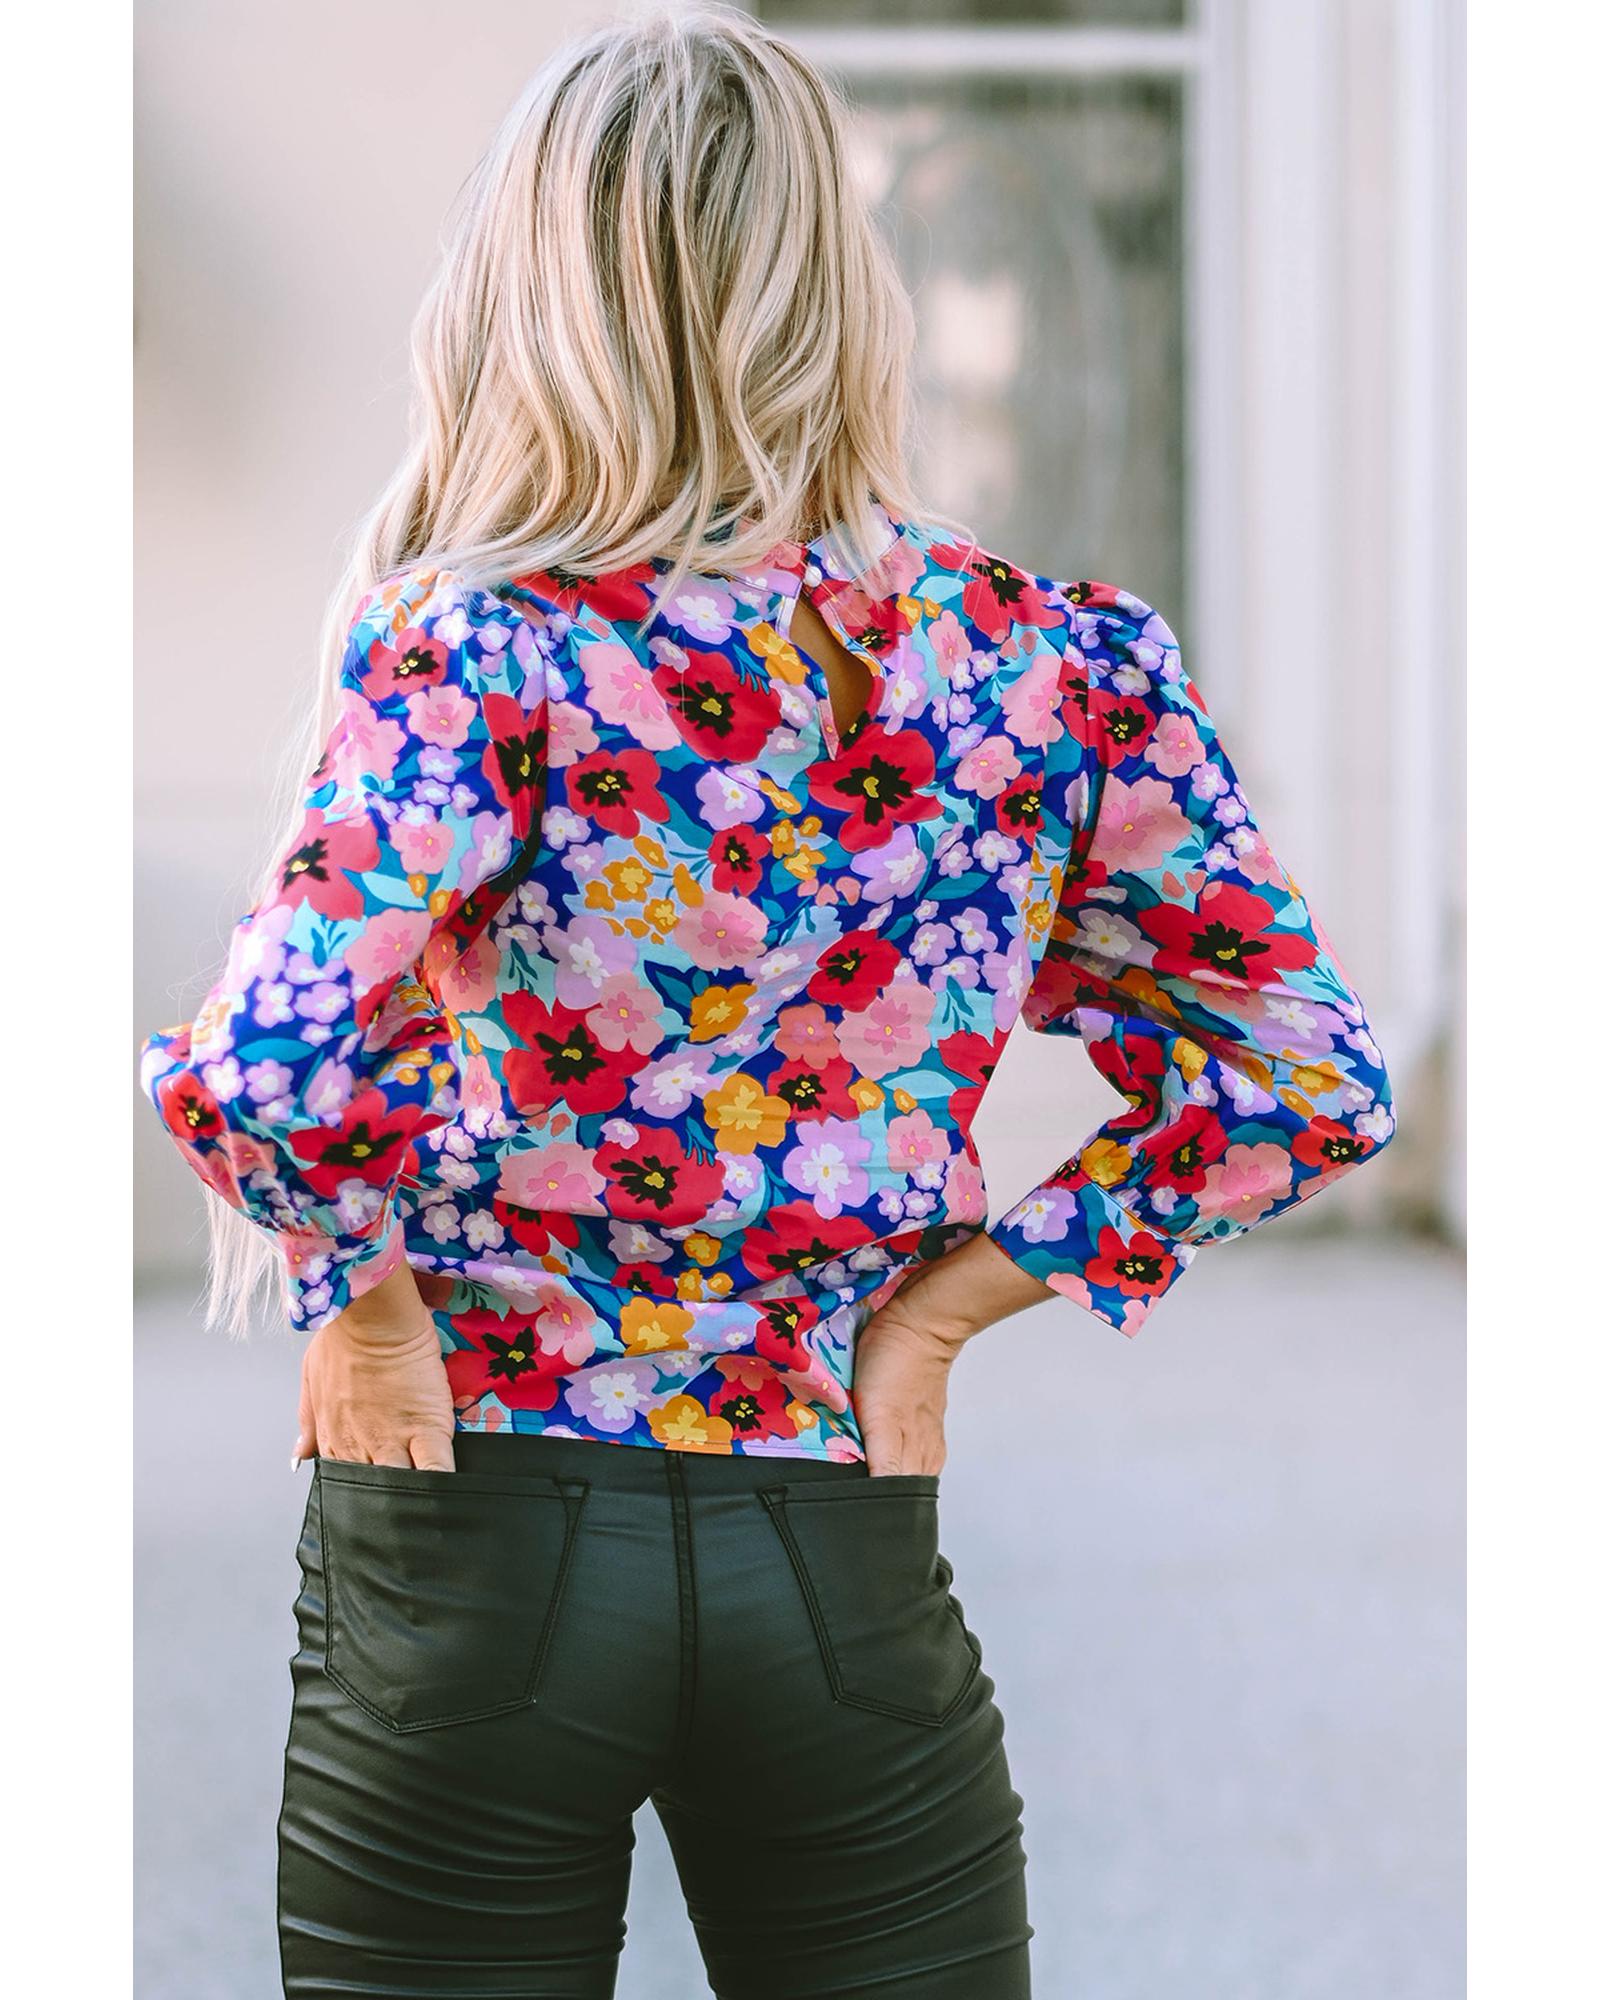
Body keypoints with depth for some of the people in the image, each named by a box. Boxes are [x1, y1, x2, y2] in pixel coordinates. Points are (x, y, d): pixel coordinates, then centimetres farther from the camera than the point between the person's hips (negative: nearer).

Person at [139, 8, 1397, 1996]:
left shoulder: (483, 652, -12)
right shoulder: (1053, 668, -1)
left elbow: (258, 1069, -24)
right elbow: (1308, 1081, 2)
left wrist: (356, 1290, -5)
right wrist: (943, 1300, 4)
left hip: (470, 1550, -2)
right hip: (849, 1567, 2)